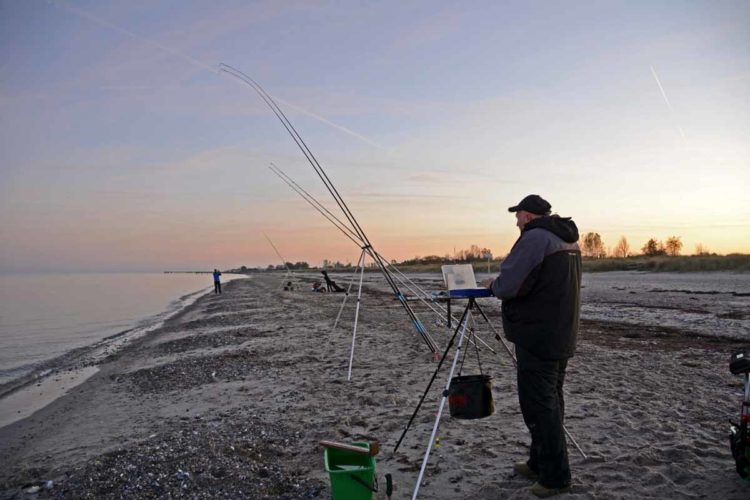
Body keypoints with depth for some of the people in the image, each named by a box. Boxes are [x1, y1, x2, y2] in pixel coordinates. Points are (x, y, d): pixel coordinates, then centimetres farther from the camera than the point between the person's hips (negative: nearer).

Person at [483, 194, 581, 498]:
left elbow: (509, 285, -21)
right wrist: (502, 283, 17)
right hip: (562, 337, 10)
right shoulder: (569, 240, 15)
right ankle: (540, 464, 28)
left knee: (539, 406, -1)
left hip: (538, 338, -10)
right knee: (551, 401, 16)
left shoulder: (535, 237, -15)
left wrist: (492, 285, 0)